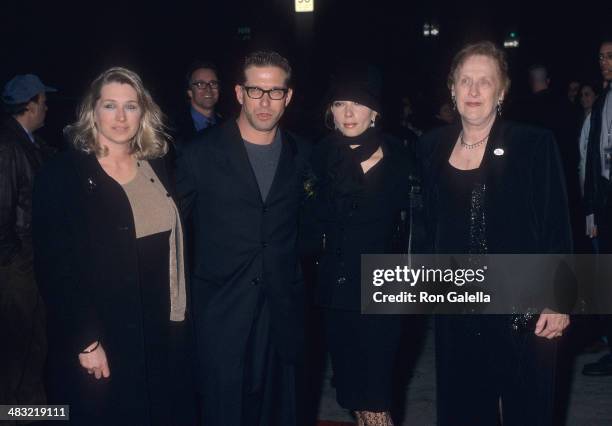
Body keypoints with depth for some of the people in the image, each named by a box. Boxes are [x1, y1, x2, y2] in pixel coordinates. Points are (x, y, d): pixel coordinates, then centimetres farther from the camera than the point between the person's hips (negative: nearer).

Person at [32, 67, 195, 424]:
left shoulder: (158, 168, 7)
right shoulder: (62, 176, -9)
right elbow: (54, 267, -12)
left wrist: (180, 311, 7)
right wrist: (86, 342, -15)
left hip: (167, 334, 5)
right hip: (104, 344, -5)